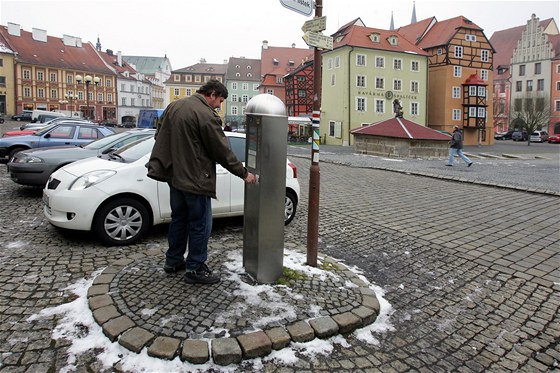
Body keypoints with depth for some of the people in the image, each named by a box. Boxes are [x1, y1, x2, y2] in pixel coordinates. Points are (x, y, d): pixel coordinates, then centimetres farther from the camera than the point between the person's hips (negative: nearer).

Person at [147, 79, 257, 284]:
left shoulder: (174, 106, 9)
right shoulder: (206, 115, -18)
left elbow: (160, 136, 16)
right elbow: (223, 152, -15)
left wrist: (162, 165, 25)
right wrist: (244, 173, -6)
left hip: (174, 175, 9)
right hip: (194, 179, -9)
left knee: (179, 218, 20)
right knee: (200, 224, 3)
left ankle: (173, 260, 32)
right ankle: (195, 269, 12)